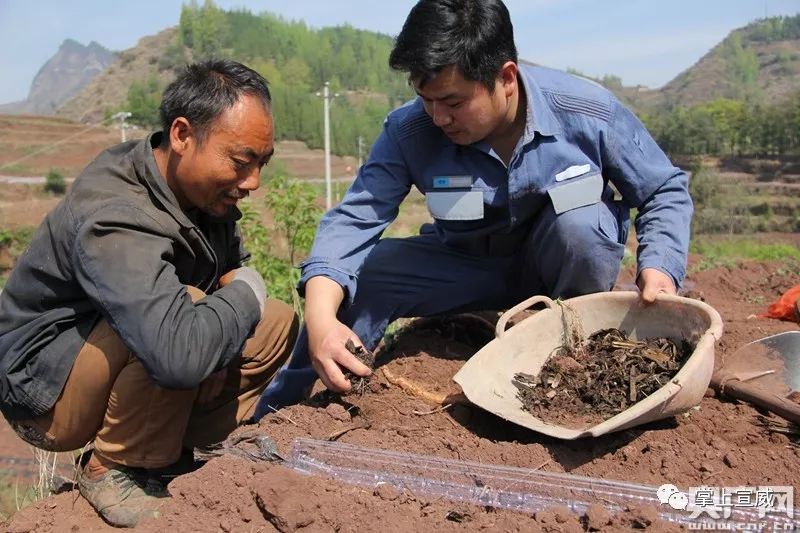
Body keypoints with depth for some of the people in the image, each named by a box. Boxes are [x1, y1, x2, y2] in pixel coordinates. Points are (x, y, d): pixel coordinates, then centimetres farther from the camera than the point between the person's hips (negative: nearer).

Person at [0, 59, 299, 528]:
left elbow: (233, 263, 11)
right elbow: (181, 354, -46)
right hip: (42, 385, -8)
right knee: (182, 314, -35)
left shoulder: (200, 185, -6)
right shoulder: (113, 218, -33)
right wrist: (246, 296, -27)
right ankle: (113, 470, -12)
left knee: (277, 324, 0)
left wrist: (238, 286, -13)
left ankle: (194, 444, 4)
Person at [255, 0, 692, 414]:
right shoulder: (409, 131, -20)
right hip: (468, 267, 1)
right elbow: (354, 218, -26)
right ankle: (278, 413, 1)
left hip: (562, 269, 0)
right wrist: (320, 318, -43)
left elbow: (666, 192, -11)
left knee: (580, 218, -34)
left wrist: (659, 268, -30)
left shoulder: (588, 111, -23)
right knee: (358, 274, -20)